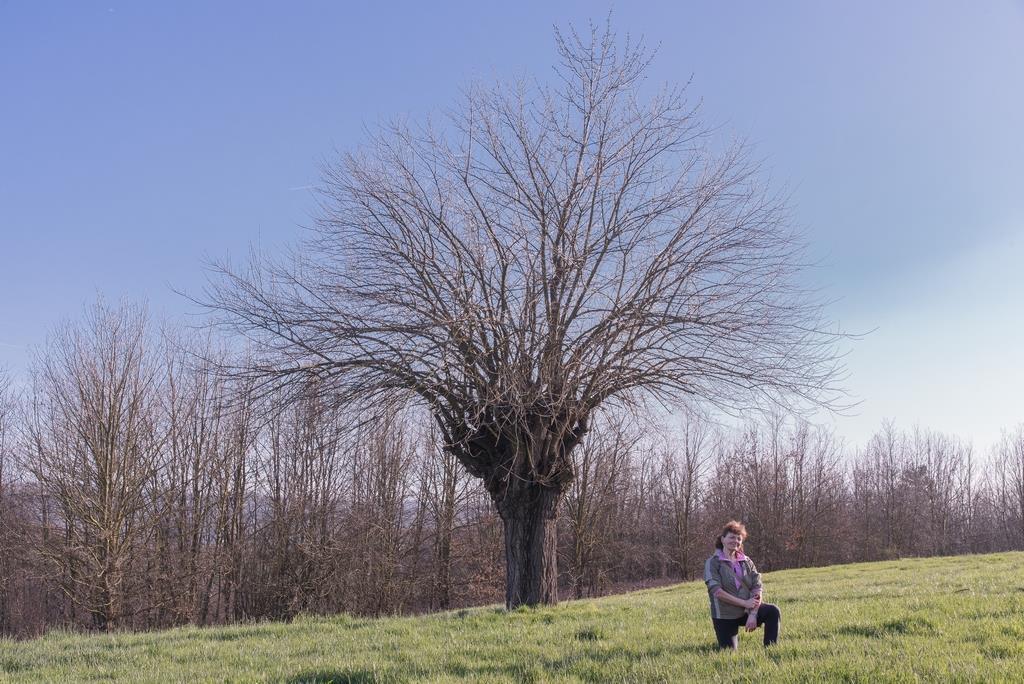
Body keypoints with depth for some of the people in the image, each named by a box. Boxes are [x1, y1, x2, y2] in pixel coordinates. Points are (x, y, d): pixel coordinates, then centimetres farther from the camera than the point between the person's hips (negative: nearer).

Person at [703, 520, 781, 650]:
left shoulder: (746, 562, 6)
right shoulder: (712, 562, -6)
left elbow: (757, 588, -3)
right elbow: (716, 591, -18)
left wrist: (753, 614, -19)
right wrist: (744, 603, -21)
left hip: (747, 610, 3)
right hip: (725, 615, -3)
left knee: (773, 611, -21)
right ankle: (734, 638, 31)